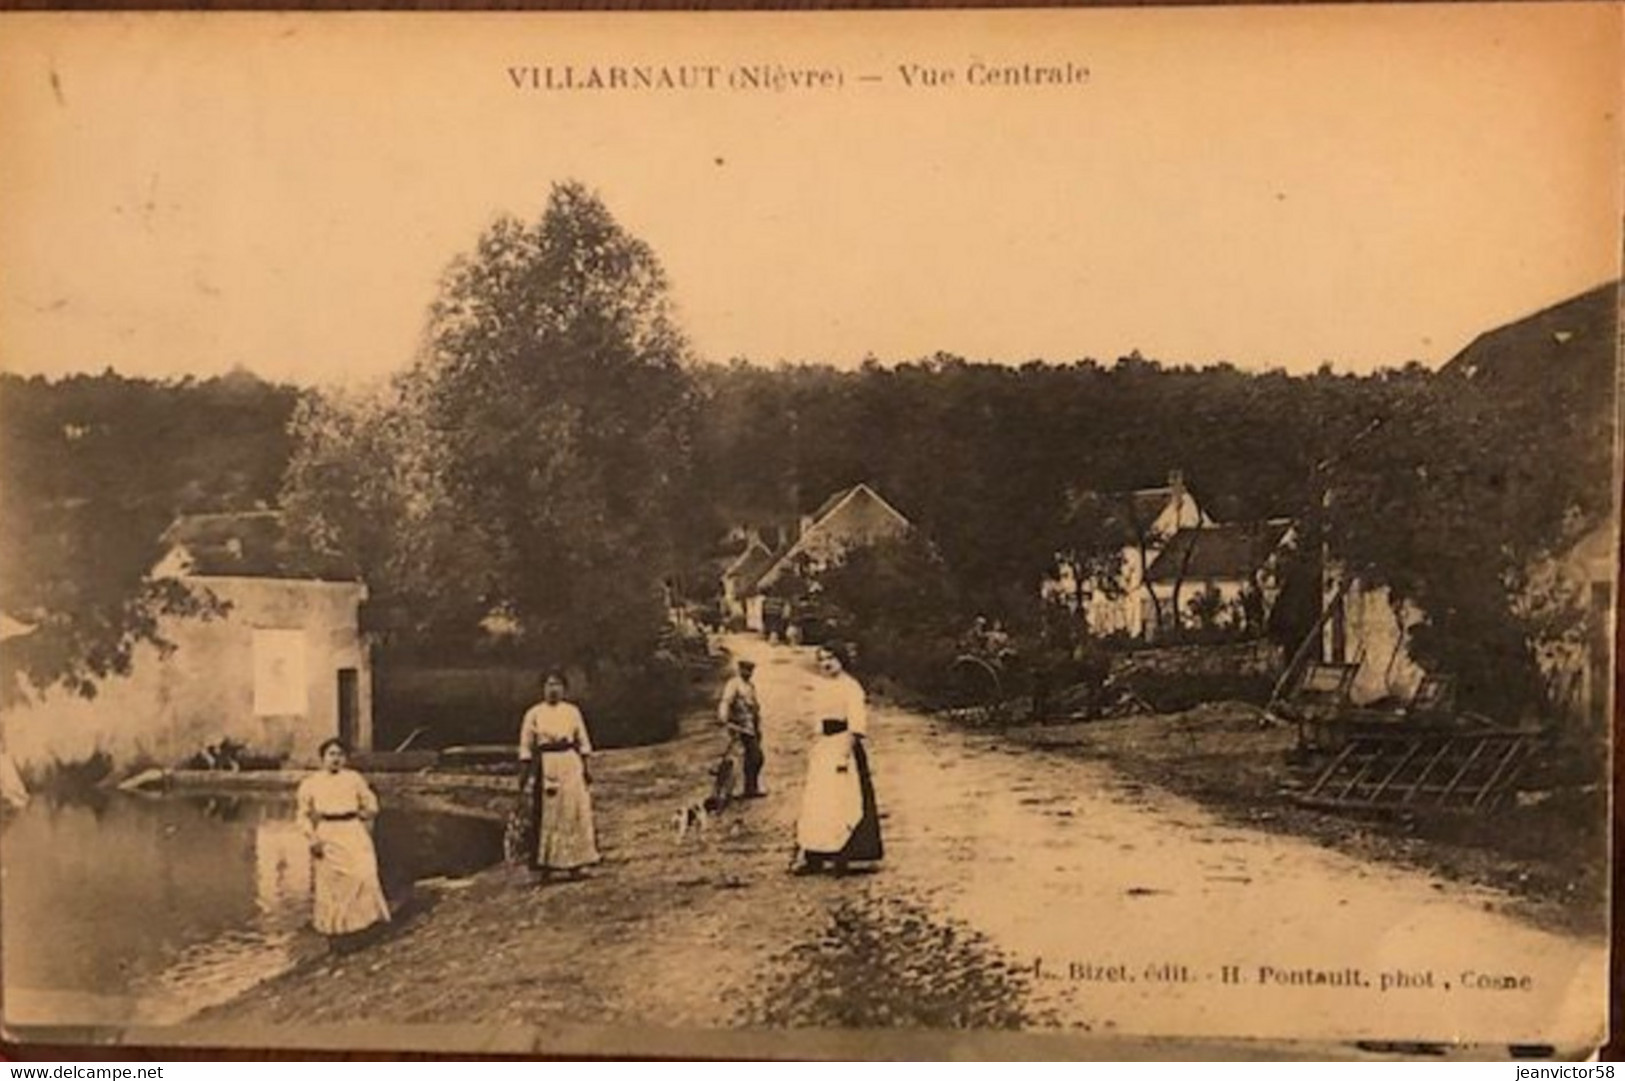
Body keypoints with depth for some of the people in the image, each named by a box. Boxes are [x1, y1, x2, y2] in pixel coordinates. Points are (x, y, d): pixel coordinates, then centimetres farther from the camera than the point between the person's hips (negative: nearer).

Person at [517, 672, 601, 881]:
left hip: (571, 765, 2)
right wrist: (524, 774, -1)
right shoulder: (534, 714, 1)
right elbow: (526, 746, 2)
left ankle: (576, 864, 4)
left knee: (575, 812, -1)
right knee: (545, 815, 0)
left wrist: (587, 766, 5)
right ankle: (543, 866, 6)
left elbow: (583, 742, 10)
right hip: (545, 767, -2)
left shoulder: (572, 711, 7)